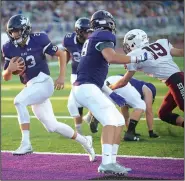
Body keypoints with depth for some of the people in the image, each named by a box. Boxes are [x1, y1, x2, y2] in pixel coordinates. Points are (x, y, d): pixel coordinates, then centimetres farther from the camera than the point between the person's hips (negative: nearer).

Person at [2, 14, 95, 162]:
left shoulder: (38, 40, -11)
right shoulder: (9, 48, 2)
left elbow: (61, 54, 1)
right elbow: (6, 77, 7)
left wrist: (62, 77, -6)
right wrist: (10, 69, -15)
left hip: (43, 83, -6)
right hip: (32, 87, 6)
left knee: (19, 101, -29)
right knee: (51, 126, 11)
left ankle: (26, 143, -28)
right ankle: (84, 141, 29)